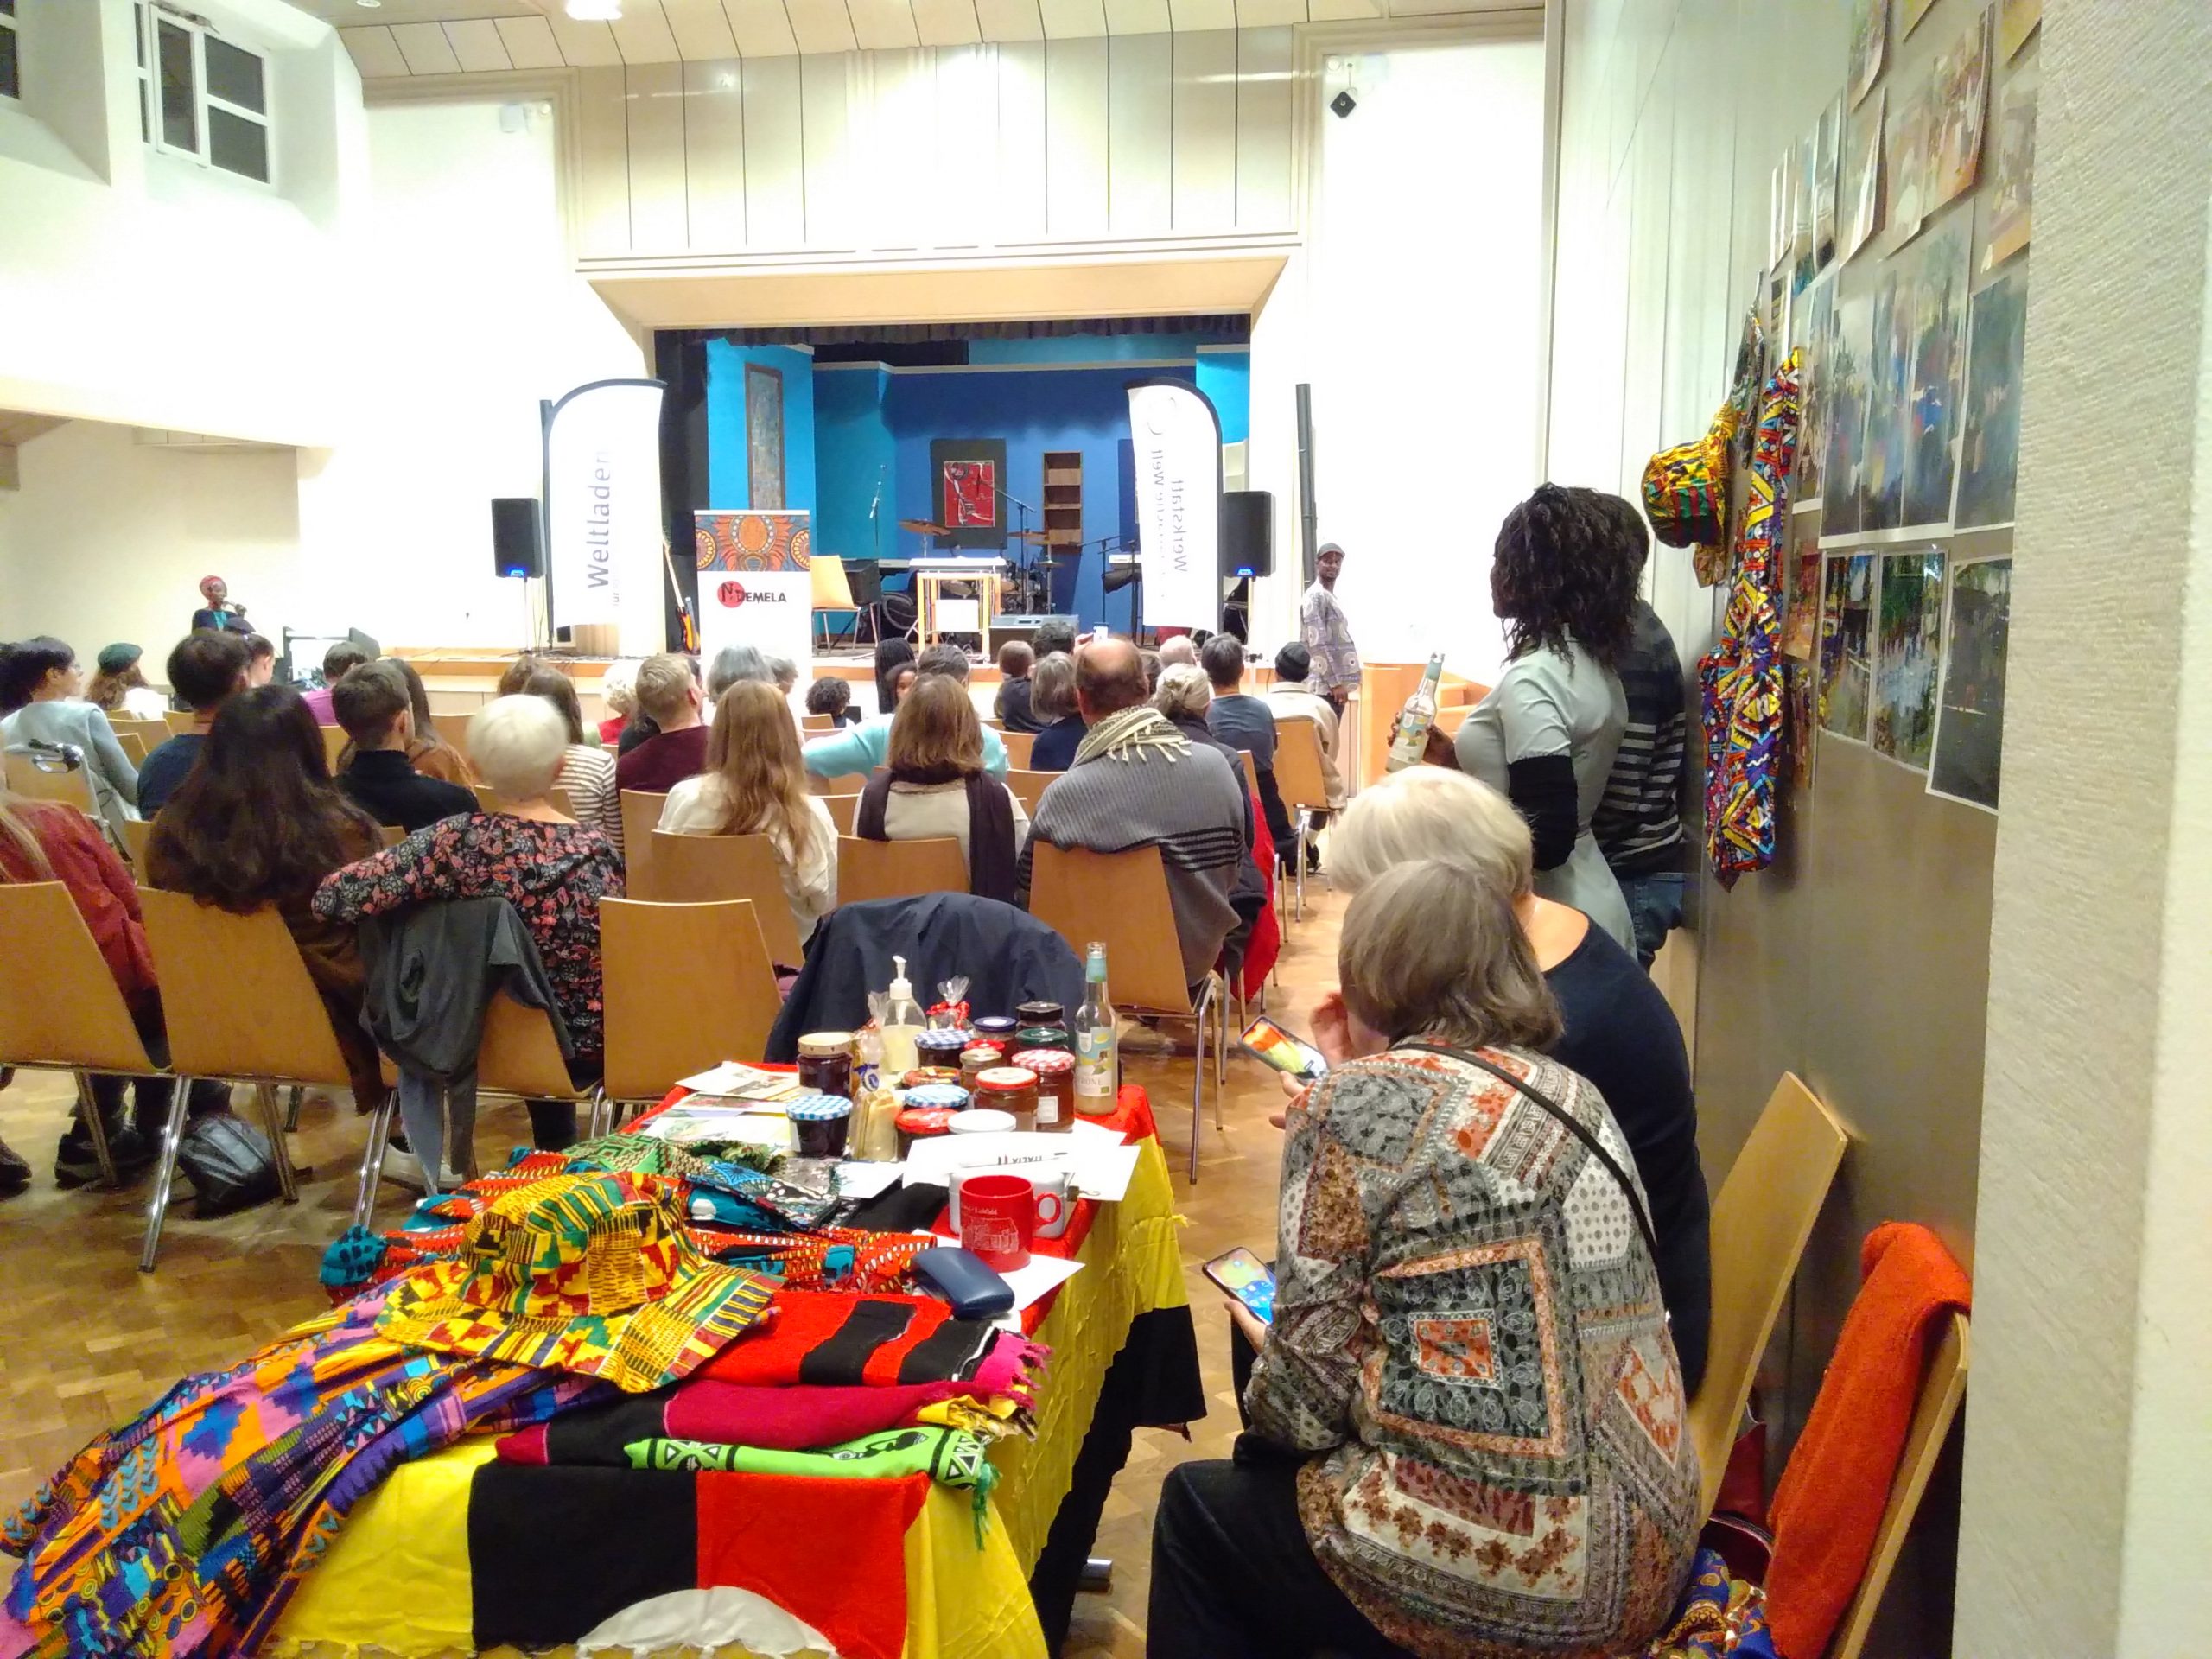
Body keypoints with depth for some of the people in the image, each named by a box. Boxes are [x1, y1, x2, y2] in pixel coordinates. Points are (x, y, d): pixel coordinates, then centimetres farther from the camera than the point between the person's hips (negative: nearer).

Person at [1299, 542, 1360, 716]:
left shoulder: (1330, 597, 20)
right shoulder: (1315, 596, -10)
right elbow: (1317, 644, -18)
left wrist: (1339, 682, 15)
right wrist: (1335, 682, -20)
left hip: (1334, 683, 10)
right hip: (1325, 686, -10)